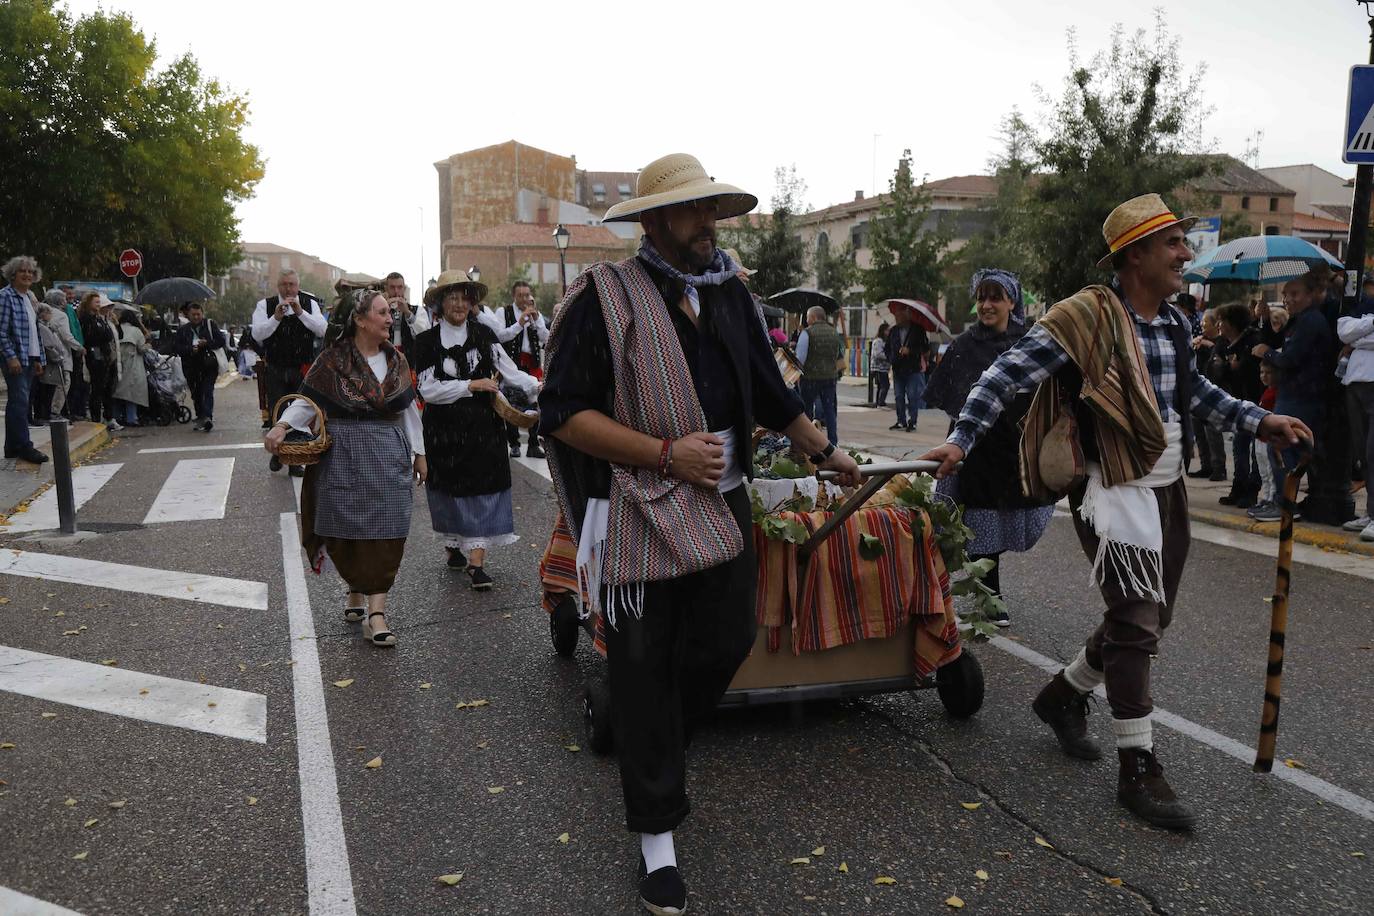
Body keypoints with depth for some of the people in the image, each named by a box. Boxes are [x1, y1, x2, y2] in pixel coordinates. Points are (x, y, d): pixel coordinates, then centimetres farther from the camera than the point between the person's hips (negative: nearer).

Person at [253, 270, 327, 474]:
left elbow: (323, 330, -13)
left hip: (302, 370, 0)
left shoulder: (310, 304, 1)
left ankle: (295, 461, 14)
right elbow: (257, 334, -11)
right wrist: (276, 317, -24)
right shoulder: (265, 305, 0)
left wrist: (300, 312, -22)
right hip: (275, 370, 0)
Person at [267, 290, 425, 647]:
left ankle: (376, 610, -4)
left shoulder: (396, 360, 10)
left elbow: (409, 408, 15)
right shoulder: (333, 359, -2)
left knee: (385, 531, -5)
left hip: (388, 455, 2)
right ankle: (356, 591, 26)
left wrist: (418, 453, 15)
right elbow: (306, 400, -3)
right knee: (347, 529, 1)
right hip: (343, 456, -2)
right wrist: (282, 426, -21)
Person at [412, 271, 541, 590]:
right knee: (450, 488, 9)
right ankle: (454, 546, 31)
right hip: (444, 428, 0)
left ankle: (476, 562, -6)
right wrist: (471, 385, -15)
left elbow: (510, 371, -3)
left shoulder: (483, 334, 2)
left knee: (481, 487, -5)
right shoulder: (428, 341, -1)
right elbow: (428, 389, -9)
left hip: (482, 424, 0)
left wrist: (537, 386, -21)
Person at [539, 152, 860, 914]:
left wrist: (826, 453, 27)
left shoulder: (727, 291, 9)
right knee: (643, 672, 4)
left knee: (726, 643, 10)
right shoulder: (607, 297, -10)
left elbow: (768, 390, 21)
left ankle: (652, 743, 41)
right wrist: (667, 453, -18)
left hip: (722, 501, 6)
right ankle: (656, 831, 22)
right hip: (639, 508, -5)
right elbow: (562, 414, -13)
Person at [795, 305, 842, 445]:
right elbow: (840, 356, 16)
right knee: (829, 409, 9)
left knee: (807, 409, 6)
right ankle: (833, 441, 7)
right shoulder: (834, 333, 9)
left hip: (810, 377, -5)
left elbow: (800, 358, -14)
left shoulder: (807, 333, -10)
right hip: (830, 377, 5)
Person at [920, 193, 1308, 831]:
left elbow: (1195, 393, 25)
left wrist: (1260, 421, 19)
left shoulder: (1174, 322, 9)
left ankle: (1063, 696, 38)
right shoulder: (1088, 315, -16)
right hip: (1114, 489, -9)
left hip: (1168, 485, 9)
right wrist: (961, 440, -28)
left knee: (1151, 617, 17)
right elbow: (1008, 375, -20)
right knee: (1136, 623, -5)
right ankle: (1137, 770, 8)